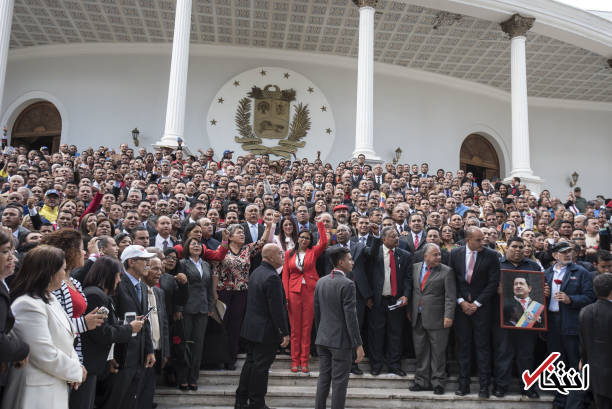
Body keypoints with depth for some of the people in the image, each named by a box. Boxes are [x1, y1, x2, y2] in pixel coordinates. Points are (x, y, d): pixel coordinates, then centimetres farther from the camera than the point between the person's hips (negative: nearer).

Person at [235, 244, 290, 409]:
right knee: (261, 368, 2)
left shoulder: (256, 272, 9)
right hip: (265, 331, -9)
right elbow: (277, 309, -22)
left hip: (251, 328, 9)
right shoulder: (272, 278, -21)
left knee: (250, 363, 17)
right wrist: (285, 332, -17)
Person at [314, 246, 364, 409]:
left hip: (323, 339, 7)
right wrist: (358, 344, -13)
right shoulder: (347, 284, -17)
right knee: (339, 381, 3)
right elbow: (351, 317, -18)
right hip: (341, 340, -7)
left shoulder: (320, 282, 5)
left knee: (323, 378, 15)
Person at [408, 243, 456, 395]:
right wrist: (410, 310, 11)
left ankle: (437, 383, 14)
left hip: (436, 319, -4)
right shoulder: (415, 268, 9)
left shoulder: (447, 271, -4)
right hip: (417, 318, 4)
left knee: (438, 352, 2)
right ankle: (422, 381, 23)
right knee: (420, 351, 12)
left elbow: (450, 297, -8)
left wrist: (449, 316, -16)